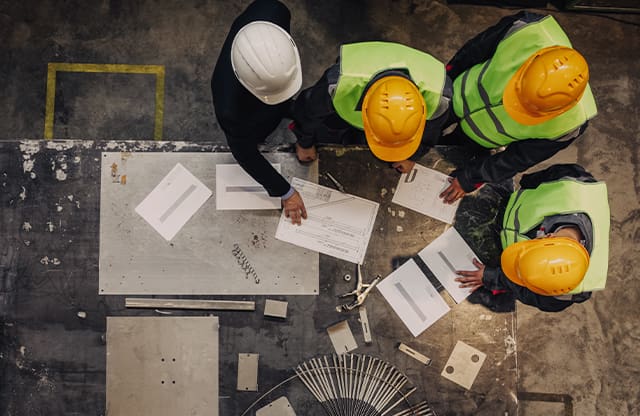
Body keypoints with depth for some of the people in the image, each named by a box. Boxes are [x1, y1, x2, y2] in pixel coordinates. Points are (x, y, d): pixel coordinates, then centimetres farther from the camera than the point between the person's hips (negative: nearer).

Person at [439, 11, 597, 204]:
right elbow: (476, 48, -18)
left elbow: (519, 157, -22)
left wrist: (470, 178, -15)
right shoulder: (528, 31, -40)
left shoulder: (568, 124, -39)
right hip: (458, 98, 1)